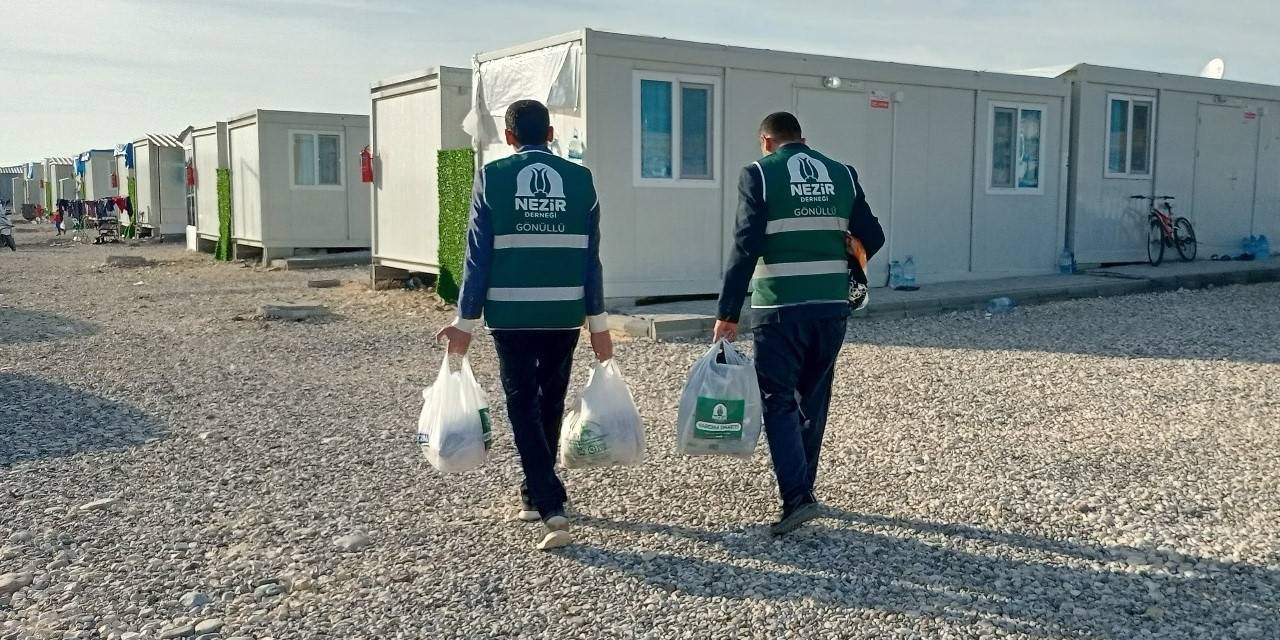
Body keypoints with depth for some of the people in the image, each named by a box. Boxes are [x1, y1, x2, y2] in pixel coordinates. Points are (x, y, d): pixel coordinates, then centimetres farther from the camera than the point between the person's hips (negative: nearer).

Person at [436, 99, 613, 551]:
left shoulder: (492, 177, -3)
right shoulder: (580, 179, 2)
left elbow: (479, 256, -5)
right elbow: (590, 259, 3)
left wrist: (466, 321, 2)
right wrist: (598, 322, 8)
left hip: (511, 314, -2)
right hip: (565, 315, 2)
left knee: (523, 406, 5)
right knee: (550, 405, 17)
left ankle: (551, 508, -6)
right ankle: (535, 494, 32)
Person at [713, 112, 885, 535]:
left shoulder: (759, 174, -4)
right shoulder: (842, 175, 9)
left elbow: (746, 248, -10)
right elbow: (872, 238, 10)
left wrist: (728, 313, -7)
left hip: (780, 309, -5)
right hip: (832, 308, 5)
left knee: (778, 401, 2)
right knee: (813, 400, 17)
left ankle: (797, 497, -8)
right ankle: (802, 487, 27)